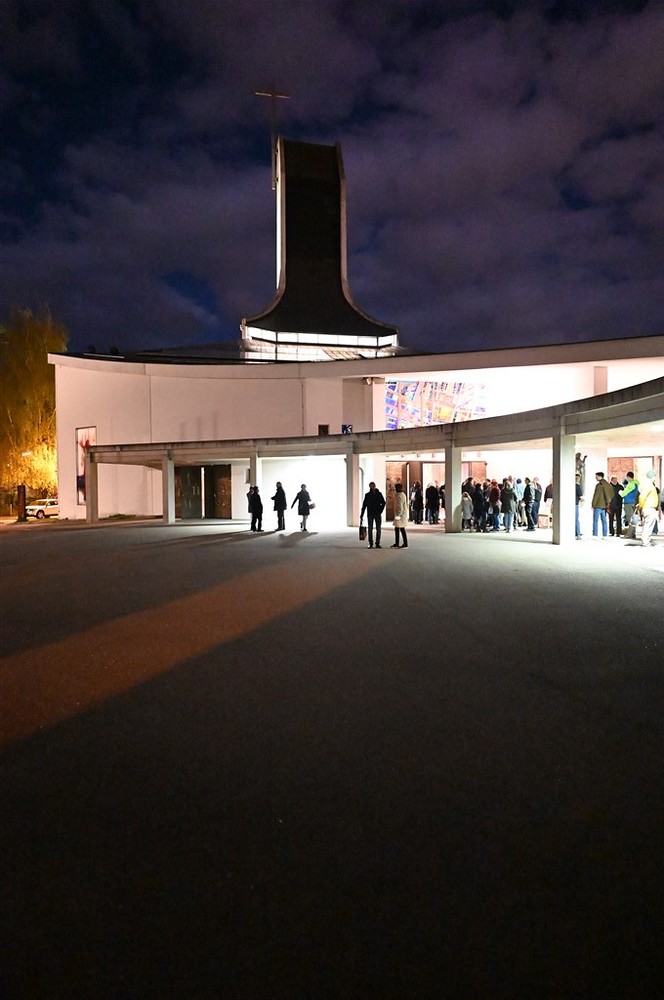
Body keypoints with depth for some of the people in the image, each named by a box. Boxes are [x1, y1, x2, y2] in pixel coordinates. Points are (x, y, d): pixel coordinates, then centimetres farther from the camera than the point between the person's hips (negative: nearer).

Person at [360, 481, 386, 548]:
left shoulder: (379, 494, 1)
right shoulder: (367, 495, 1)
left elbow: (383, 503, 9)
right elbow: (364, 506, 0)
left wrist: (380, 511, -4)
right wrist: (361, 516, -4)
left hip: (378, 515, 1)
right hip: (370, 514, 0)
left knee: (378, 529, 0)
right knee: (370, 529, -1)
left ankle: (377, 543, 8)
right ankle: (370, 544, 6)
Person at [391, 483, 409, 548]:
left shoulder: (399, 495, -16)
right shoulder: (402, 494, 16)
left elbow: (400, 506, -21)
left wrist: (398, 515, -22)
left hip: (400, 515, -11)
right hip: (402, 514, 11)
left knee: (402, 529, -7)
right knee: (396, 529, 13)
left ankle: (405, 544, -3)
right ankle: (396, 544, 18)